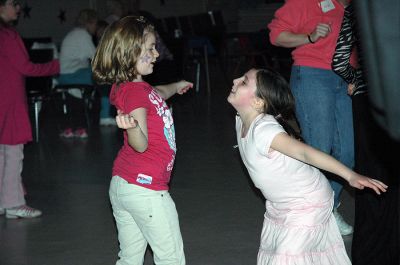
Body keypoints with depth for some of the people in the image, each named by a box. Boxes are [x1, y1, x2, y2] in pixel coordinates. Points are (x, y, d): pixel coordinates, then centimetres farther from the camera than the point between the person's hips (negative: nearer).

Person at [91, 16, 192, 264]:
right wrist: (132, 126, -48)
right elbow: (141, 145, -27)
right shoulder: (135, 91, -20)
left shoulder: (126, 86, 9)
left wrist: (176, 86, 50)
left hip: (121, 185, 9)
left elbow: (155, 95, 32)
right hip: (145, 188, -9)